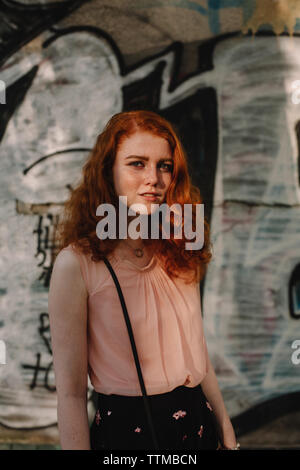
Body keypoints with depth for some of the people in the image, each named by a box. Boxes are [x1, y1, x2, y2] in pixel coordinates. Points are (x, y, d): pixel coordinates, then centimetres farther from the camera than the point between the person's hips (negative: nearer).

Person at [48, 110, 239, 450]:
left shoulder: (179, 254, 0)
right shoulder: (76, 263, -17)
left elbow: (197, 353, 8)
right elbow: (71, 393, -14)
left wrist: (228, 436, 11)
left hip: (197, 422, 6)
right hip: (125, 431, -5)